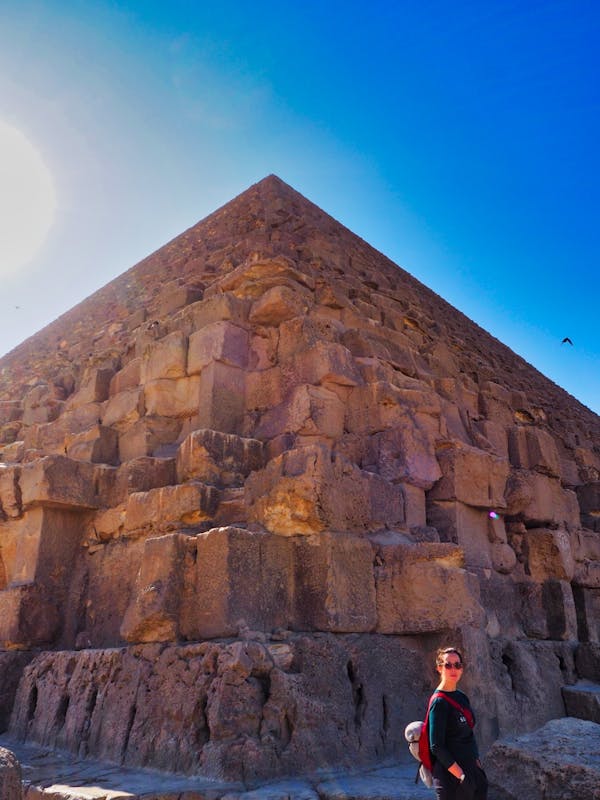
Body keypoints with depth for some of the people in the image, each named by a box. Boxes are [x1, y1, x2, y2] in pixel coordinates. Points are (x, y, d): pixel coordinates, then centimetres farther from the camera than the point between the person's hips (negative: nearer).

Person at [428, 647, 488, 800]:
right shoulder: (439, 702, -14)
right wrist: (461, 775, -17)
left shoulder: (462, 697, 9)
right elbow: (436, 746, -17)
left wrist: (476, 761, 12)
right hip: (451, 776, -8)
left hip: (472, 771, 8)